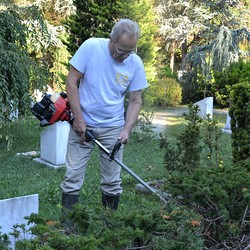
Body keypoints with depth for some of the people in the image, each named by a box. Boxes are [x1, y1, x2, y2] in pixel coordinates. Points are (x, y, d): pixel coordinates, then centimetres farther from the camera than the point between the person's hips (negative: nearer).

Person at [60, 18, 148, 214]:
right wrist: (78, 118, -12)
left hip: (113, 128, 2)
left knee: (112, 181, 6)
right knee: (73, 176, -1)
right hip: (82, 124, -2)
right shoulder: (91, 47, -13)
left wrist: (127, 129, -12)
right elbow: (71, 82, -8)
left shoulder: (135, 63, -6)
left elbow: (135, 101, 1)